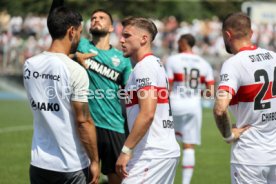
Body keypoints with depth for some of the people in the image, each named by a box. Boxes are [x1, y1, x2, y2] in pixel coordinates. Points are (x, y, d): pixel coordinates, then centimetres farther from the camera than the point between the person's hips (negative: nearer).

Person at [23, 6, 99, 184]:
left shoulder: (29, 65, 3)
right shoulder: (75, 71, -15)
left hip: (39, 163, 5)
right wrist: (95, 161, -5)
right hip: (72, 167, -5)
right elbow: (83, 121, -15)